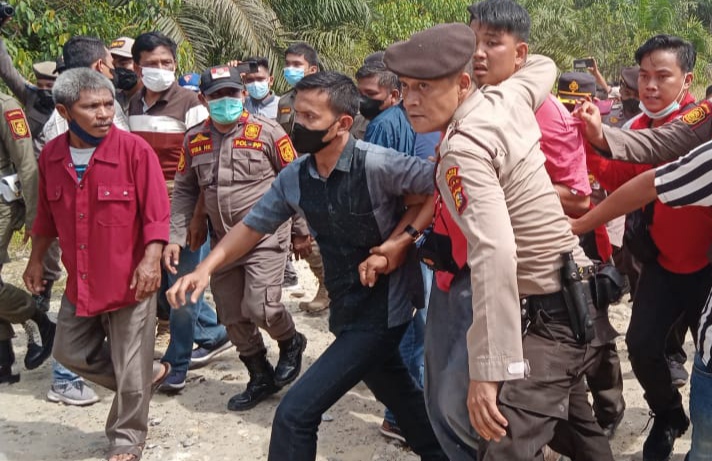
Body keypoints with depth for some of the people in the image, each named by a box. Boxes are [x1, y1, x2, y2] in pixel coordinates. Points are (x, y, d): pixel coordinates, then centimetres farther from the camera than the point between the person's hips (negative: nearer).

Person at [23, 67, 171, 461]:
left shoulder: (135, 150, -16)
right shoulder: (51, 156, -1)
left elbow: (156, 214, -14)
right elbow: (47, 215, 13)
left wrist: (151, 260, -23)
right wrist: (36, 260, 19)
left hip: (129, 279, -5)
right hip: (80, 281, 6)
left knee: (130, 369, 5)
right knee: (69, 350, 19)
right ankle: (145, 376, 39)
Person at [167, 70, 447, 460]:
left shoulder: (376, 165, -21)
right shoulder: (294, 177, 0)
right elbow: (253, 226, 7)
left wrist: (396, 245, -24)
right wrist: (205, 269, -7)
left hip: (381, 309, -7)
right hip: (347, 309, 7)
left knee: (295, 413, -9)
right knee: (402, 401, 24)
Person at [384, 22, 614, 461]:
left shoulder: (463, 150, -22)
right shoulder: (507, 99, 3)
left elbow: (494, 256, -33)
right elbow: (544, 65, 27)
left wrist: (488, 370, -33)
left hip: (547, 313, -10)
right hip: (572, 294, 10)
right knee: (571, 422, 29)